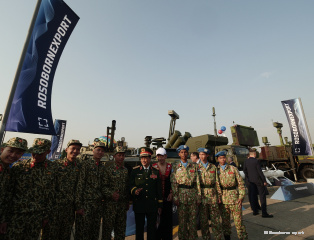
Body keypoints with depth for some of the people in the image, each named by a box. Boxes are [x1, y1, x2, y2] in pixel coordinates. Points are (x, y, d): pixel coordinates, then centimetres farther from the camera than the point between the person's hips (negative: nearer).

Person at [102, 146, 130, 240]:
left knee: (121, 230, 15)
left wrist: (127, 202, 12)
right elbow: (103, 185, -10)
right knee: (107, 228, 7)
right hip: (110, 204, -4)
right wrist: (111, 194, -22)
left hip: (122, 204, 4)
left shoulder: (126, 170, 8)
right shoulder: (108, 168, -7)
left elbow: (127, 187, 12)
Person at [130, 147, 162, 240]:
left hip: (152, 205, 1)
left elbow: (159, 189, 7)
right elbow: (131, 185, 1)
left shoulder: (155, 172, 4)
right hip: (139, 204, -1)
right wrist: (134, 190, -22)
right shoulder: (135, 171, 1)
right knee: (139, 228, 13)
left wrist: (160, 205, 6)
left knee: (152, 229, 11)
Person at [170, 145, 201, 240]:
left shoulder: (193, 166, 8)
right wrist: (175, 197, -7)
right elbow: (173, 183, 0)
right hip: (181, 194, -1)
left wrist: (199, 196, 3)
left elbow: (197, 182, 7)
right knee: (182, 219, 6)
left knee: (193, 218, 9)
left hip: (192, 194, 2)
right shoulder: (175, 167, 3)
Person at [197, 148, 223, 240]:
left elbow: (217, 182, 8)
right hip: (202, 195, -1)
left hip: (213, 194, 1)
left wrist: (219, 195, 4)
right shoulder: (196, 167, -1)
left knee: (215, 218, 10)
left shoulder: (213, 167, 6)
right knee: (203, 218, 9)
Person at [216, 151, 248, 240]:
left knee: (238, 219, 3)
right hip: (222, 198, 2)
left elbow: (240, 183, 2)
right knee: (225, 220, 12)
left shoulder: (233, 169, 1)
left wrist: (241, 196, -6)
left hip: (234, 197, -1)